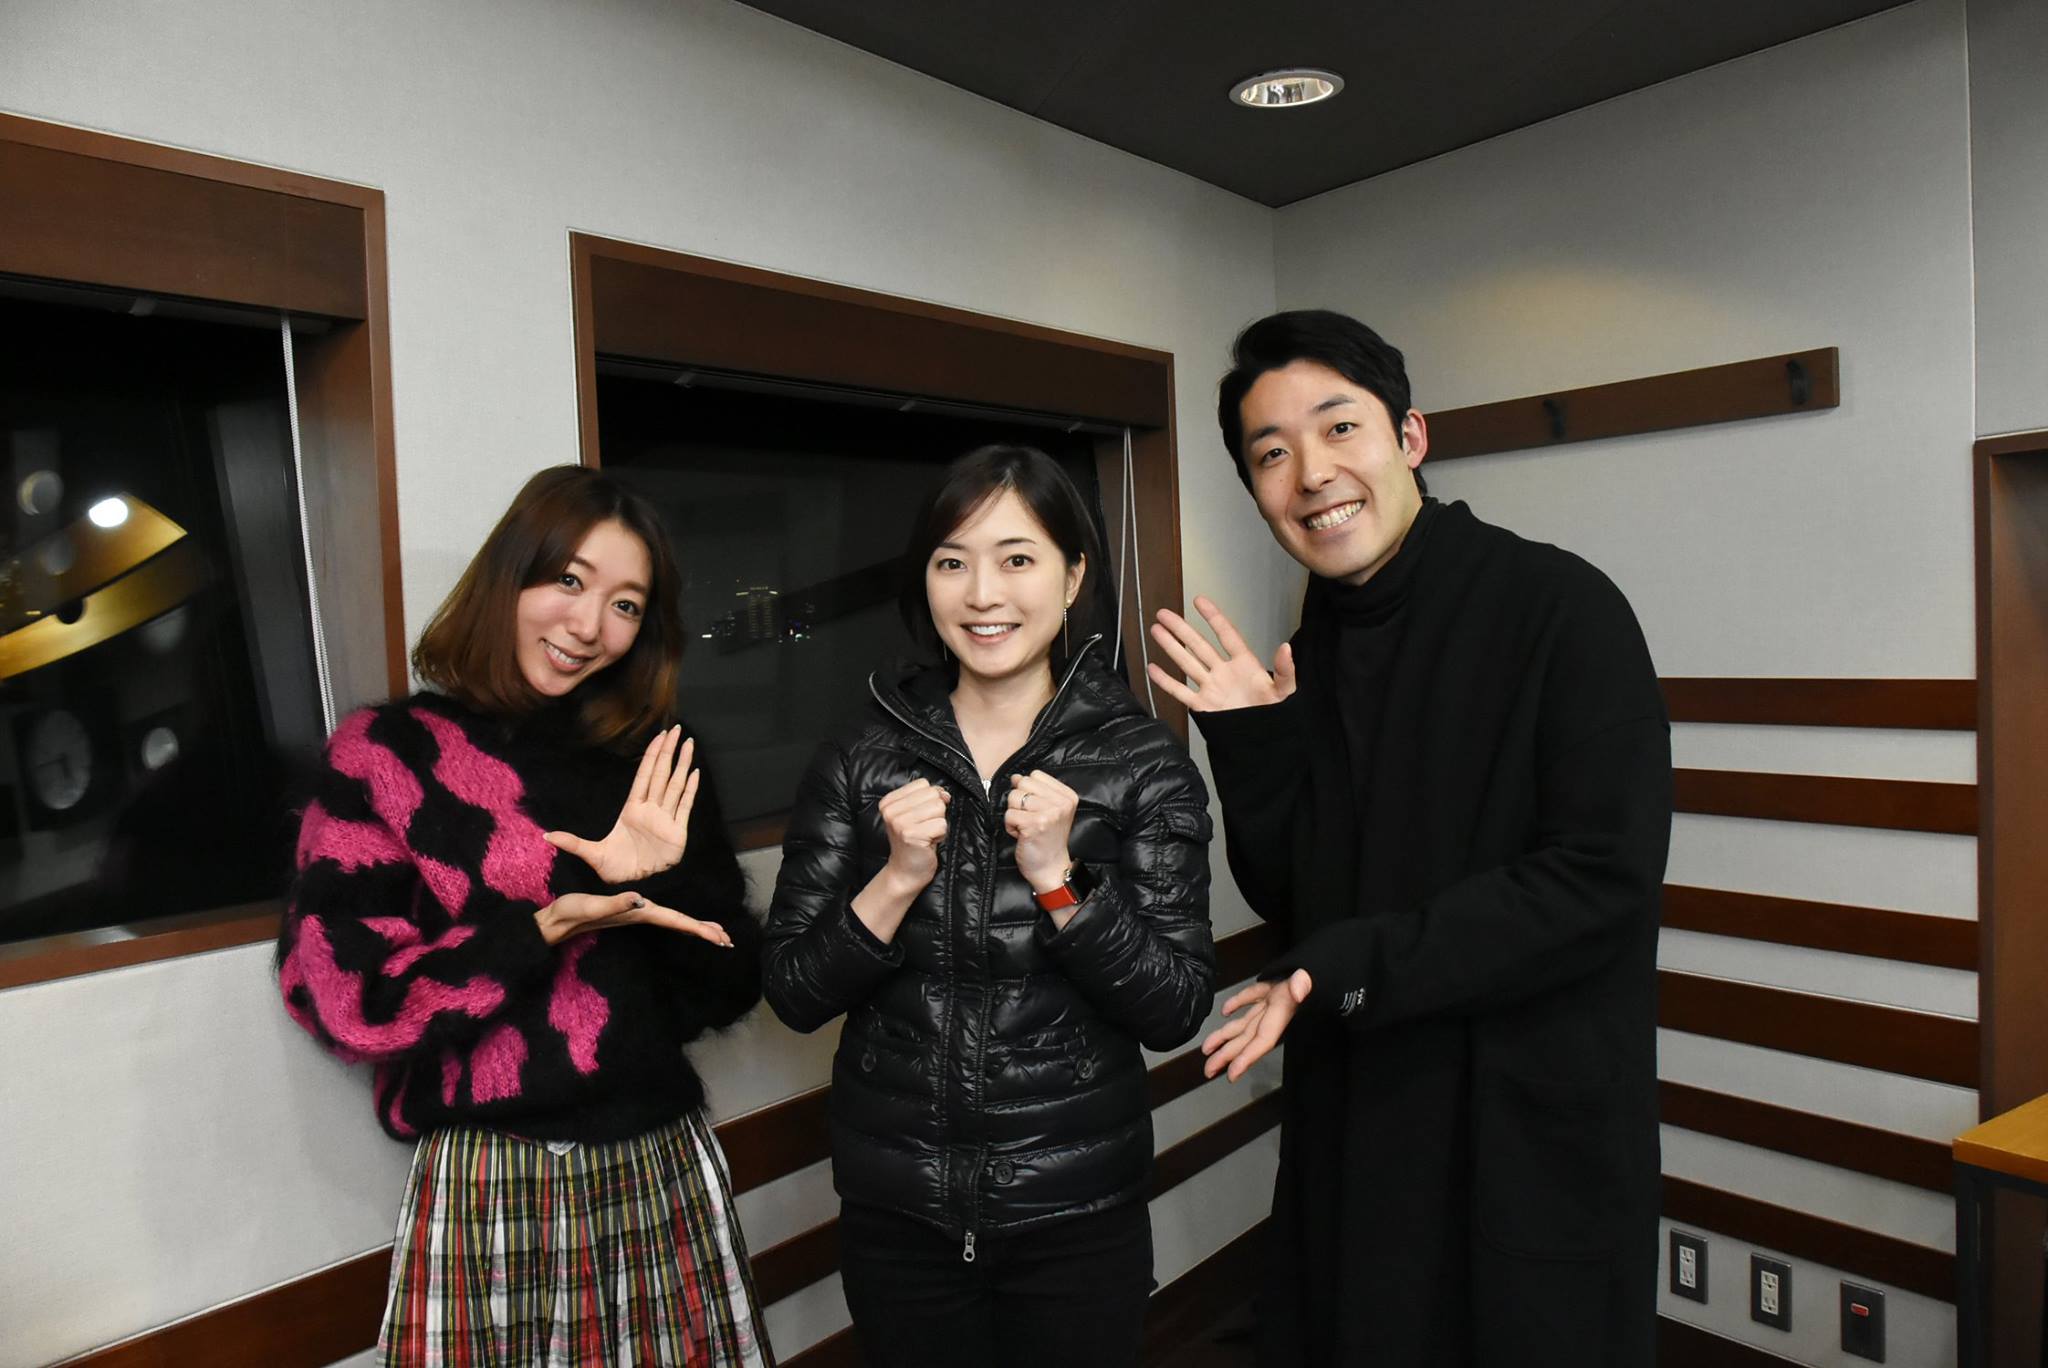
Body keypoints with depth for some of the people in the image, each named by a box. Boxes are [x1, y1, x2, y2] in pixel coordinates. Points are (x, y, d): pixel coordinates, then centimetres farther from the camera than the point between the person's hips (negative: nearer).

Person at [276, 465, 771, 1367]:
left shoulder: (652, 763, 5)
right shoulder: (385, 753, -5)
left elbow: (730, 990, 4)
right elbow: (342, 997, -11)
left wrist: (668, 885, -14)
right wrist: (545, 929, -20)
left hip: (664, 1169, 4)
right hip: (486, 1188, -3)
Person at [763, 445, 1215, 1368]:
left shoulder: (1144, 763, -8)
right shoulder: (858, 763, -4)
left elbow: (1176, 1011, -10)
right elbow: (794, 996, -4)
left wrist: (1058, 876, -23)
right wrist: (897, 879, -20)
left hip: (1076, 1213, -1)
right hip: (893, 1212, 2)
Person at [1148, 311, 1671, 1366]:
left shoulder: (1559, 608, -13)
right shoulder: (1308, 656, 3)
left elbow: (1603, 883, -20)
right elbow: (1293, 909, 4)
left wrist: (1357, 964, -21)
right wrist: (1252, 752, -10)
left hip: (1533, 1130, -5)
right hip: (1356, 1126, 6)